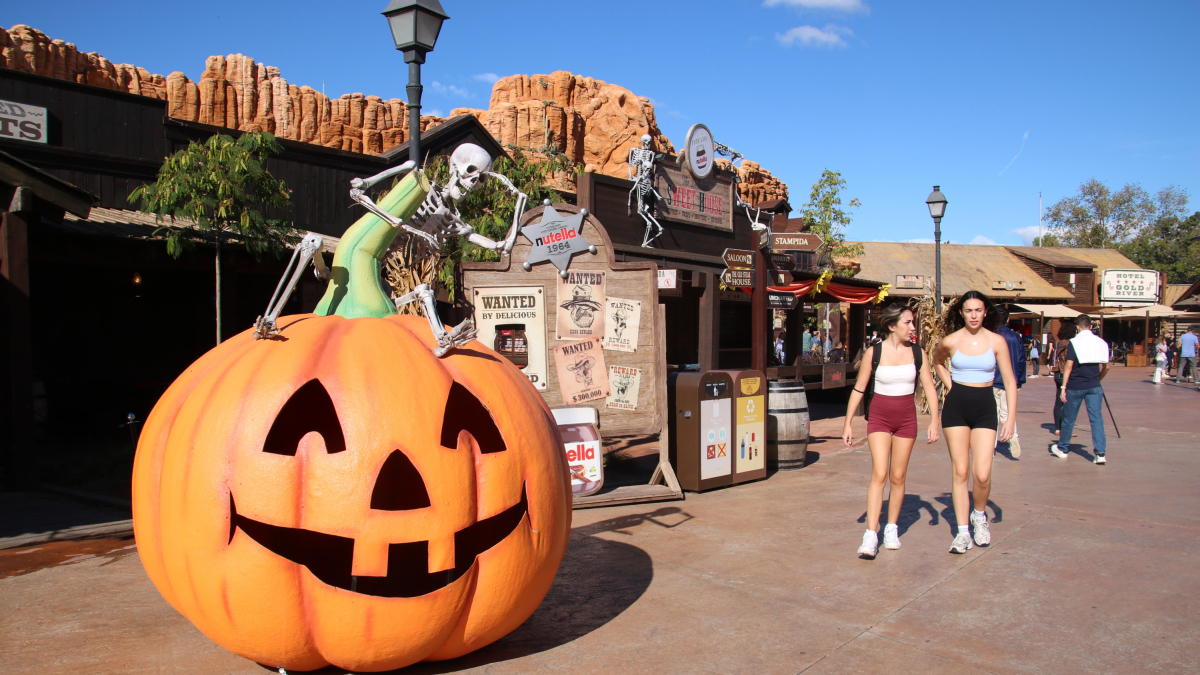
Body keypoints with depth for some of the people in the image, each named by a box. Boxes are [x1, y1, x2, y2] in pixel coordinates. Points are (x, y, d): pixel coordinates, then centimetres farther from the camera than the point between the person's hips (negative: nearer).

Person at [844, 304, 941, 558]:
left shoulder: (917, 352, -1)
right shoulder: (874, 352, -7)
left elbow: (929, 388, 3)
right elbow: (859, 389, -1)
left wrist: (935, 420, -6)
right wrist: (847, 423, -1)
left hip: (906, 417, 2)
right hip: (879, 416, -2)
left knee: (898, 476, 7)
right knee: (879, 473, -12)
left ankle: (892, 528, 24)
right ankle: (871, 536, -12)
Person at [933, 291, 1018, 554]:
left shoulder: (996, 341, -3)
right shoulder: (950, 341, -2)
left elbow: (1010, 381, -1)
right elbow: (937, 362, 22)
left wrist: (1011, 418, -7)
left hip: (985, 407, 0)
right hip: (956, 406, 0)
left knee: (982, 474, -8)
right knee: (960, 472, 2)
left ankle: (980, 515, 23)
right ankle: (962, 531, 12)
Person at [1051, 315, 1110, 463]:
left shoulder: (1075, 342, -8)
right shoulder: (1101, 342, 6)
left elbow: (1069, 366, -13)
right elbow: (1106, 367, 10)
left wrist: (1063, 387, -10)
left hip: (1075, 386, -3)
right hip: (1094, 387, 3)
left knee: (1069, 419, 10)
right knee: (1096, 419, 0)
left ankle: (1062, 448, 26)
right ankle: (1100, 453, -10)